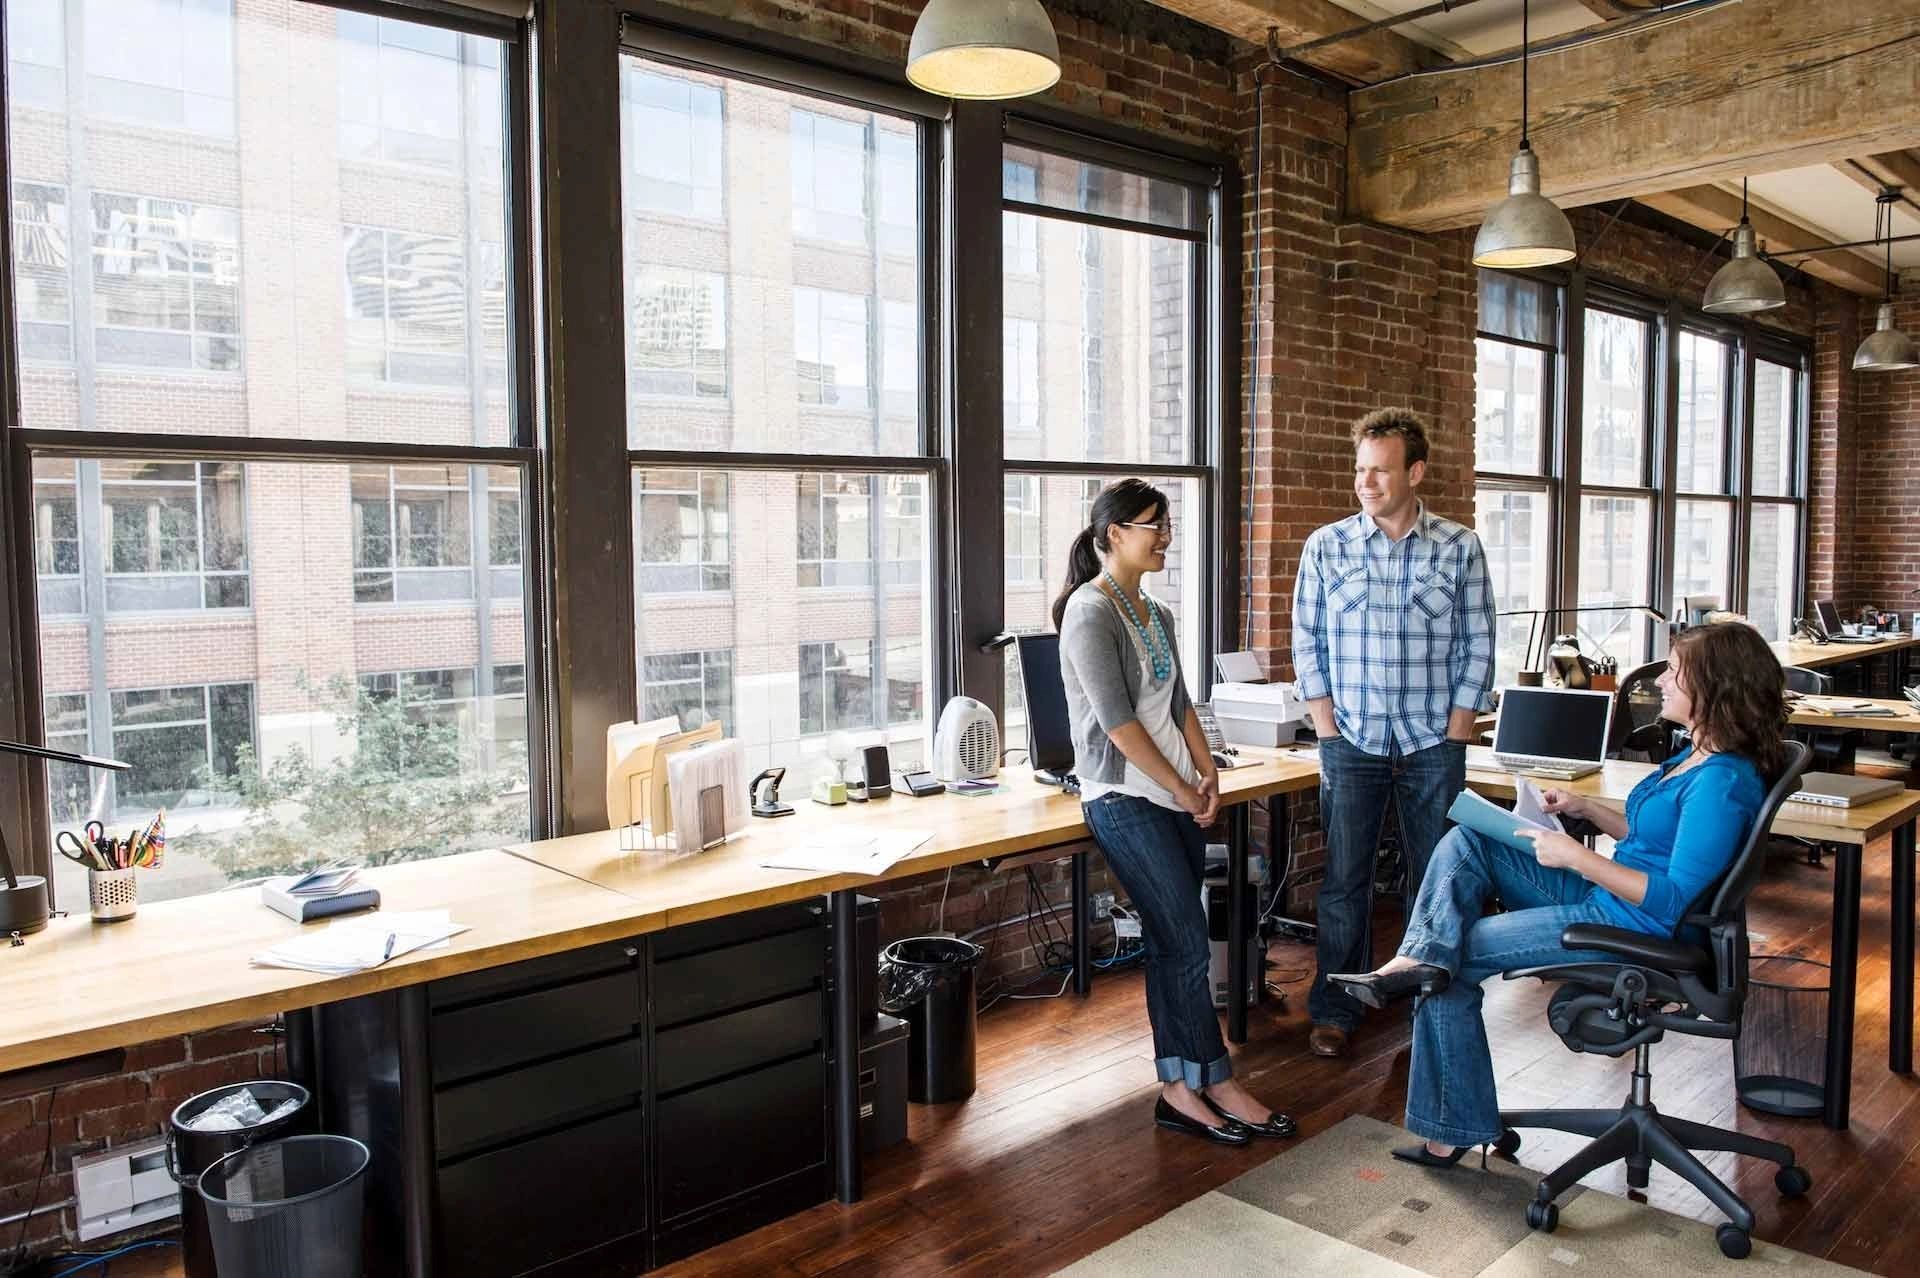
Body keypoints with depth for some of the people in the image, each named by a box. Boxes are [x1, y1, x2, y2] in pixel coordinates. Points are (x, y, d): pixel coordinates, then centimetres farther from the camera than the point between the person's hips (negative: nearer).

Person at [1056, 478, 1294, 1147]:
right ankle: (1217, 1084, 7)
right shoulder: (1091, 613, -11)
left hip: (1176, 797, 8)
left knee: (1171, 945, 8)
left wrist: (1207, 772, 3)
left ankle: (1179, 1090, 15)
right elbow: (1117, 720, -16)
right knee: (1187, 943, -6)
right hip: (1125, 799, -8)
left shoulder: (1156, 613, 15)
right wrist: (1182, 788, -11)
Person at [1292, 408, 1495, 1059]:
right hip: (1351, 744, 0)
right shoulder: (1326, 546, 1)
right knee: (1344, 882, 5)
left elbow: (1477, 648, 2)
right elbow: (1308, 645, 3)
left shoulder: (1460, 548, 1)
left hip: (1433, 745, 0)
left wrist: (1453, 738, -3)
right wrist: (1329, 731, -3)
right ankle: (1334, 1011, 17)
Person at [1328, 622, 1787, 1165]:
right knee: (1465, 843, 0)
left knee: (1460, 952, -6)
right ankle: (1423, 958, -18)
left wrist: (1575, 857, -23)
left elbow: (1672, 900, -25)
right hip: (1601, 894, 10)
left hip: (1632, 927, -10)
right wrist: (1586, 809, 9)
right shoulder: (1698, 755, 8)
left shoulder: (1723, 782, -23)